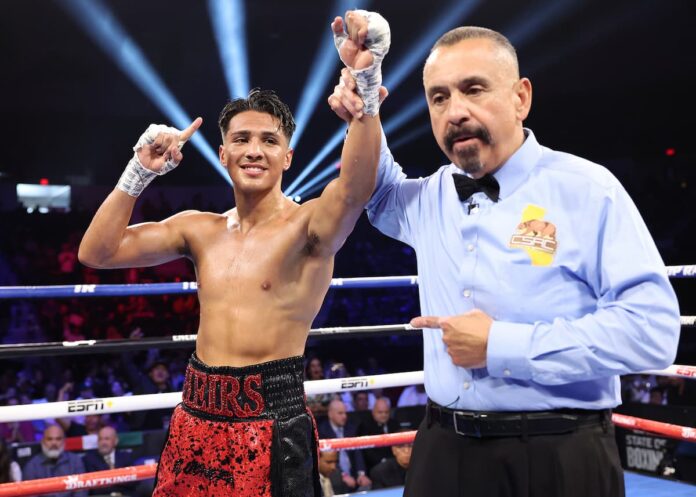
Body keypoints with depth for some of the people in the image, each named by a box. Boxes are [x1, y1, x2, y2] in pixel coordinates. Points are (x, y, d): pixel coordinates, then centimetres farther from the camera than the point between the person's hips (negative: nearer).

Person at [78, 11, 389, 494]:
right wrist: (141, 171, -6)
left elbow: (356, 188, -31)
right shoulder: (199, 229, 7)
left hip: (272, 424, -5)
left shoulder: (309, 225, -9)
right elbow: (98, 252, 4)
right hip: (195, 418, 5)